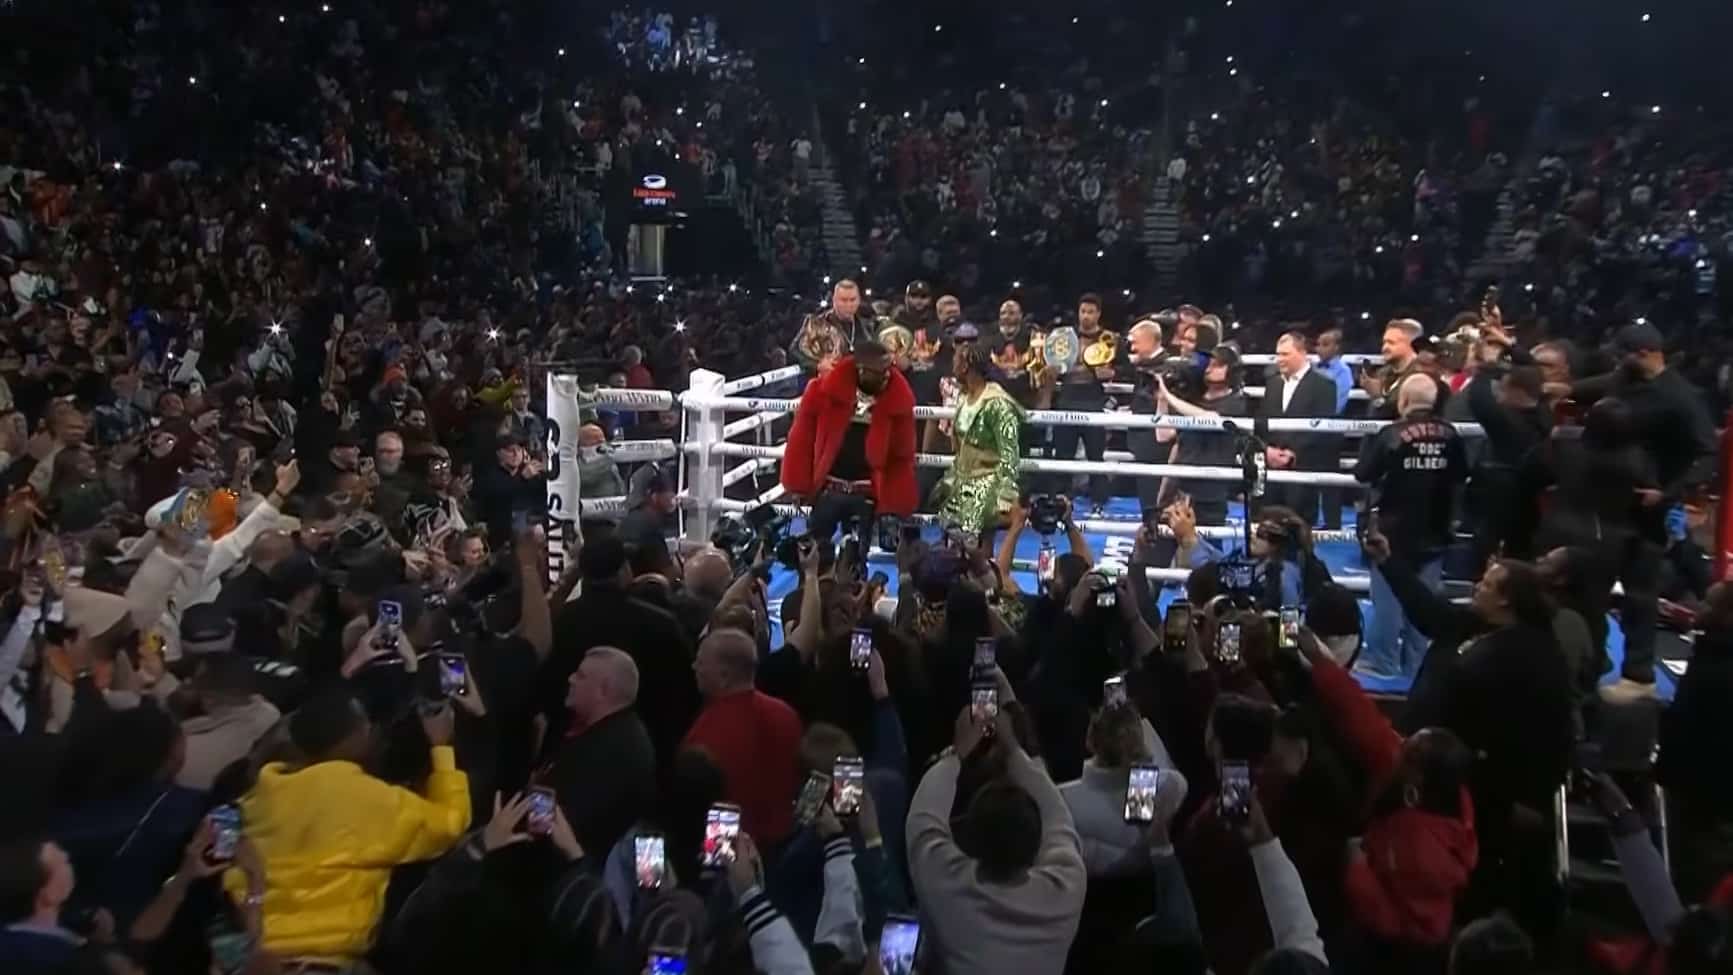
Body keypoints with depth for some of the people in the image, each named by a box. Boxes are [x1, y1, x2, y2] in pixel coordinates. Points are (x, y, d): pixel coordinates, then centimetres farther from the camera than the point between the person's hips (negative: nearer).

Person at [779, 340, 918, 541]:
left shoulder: (898, 401, -8)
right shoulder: (824, 391, -12)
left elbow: (902, 455, -1)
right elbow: (802, 438, -2)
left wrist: (898, 502, -6)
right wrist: (799, 485, -1)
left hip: (867, 492, 0)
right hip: (828, 487, 0)